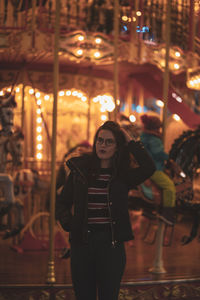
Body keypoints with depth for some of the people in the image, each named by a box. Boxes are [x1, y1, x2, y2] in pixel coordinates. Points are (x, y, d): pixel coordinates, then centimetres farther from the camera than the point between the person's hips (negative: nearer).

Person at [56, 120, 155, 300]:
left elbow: (149, 168, -17)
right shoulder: (80, 170, 7)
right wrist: (69, 223, -6)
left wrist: (130, 142, -9)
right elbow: (62, 203, 13)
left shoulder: (123, 175, 2)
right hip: (82, 242, 1)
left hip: (111, 243, -1)